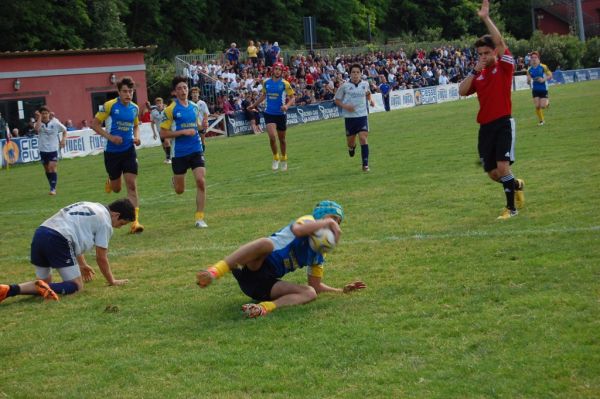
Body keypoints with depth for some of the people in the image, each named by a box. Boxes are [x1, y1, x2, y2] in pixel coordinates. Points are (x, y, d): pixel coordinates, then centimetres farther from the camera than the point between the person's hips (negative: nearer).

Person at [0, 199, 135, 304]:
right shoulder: (105, 221, 4)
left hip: (39, 234, 8)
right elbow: (101, 258, 8)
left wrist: (82, 264, 52)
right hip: (58, 240, -8)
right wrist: (112, 281, 22)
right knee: (76, 286, -1)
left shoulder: (90, 207, 28)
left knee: (44, 283, 19)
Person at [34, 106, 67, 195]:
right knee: (47, 169, 10)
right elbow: (36, 128, -26)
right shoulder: (39, 123, -1)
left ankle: (53, 189, -13)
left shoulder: (55, 123, -3)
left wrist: (63, 139, -4)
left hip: (53, 149, -2)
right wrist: (39, 118, -17)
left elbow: (64, 131, 11)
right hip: (43, 150, 2)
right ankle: (52, 187, 25)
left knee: (52, 168, -14)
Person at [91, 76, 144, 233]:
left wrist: (136, 137, 2)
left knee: (132, 185, -8)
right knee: (116, 188, 9)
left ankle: (135, 221, -9)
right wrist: (110, 137, -18)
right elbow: (95, 124, -6)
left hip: (129, 150, 3)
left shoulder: (135, 108, 4)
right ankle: (109, 183, 48)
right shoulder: (109, 106, -11)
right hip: (112, 151, -2)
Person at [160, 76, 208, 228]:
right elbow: (163, 133, -9)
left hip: (196, 150, 3)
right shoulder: (171, 109, -7)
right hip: (179, 153, -3)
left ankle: (199, 217, -5)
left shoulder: (194, 107, 7)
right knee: (180, 190, 9)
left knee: (201, 181, -14)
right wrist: (183, 132, -17)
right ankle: (175, 180, 48)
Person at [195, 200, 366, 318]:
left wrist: (341, 290, 19)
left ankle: (264, 307, -40)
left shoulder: (318, 255, 24)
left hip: (264, 285, 7)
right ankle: (213, 272, -47)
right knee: (266, 243, -39)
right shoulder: (309, 221, 3)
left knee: (310, 293, -15)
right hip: (253, 266, -7)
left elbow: (315, 285, 28)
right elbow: (297, 230, -23)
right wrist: (328, 222, -19)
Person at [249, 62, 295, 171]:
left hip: (281, 114, -1)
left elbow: (292, 97, -5)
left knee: (282, 139, 11)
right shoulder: (266, 82, 2)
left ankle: (283, 160, 31)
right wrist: (254, 105, 20)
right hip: (269, 114, 1)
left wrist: (287, 105, -23)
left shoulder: (285, 83, -6)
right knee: (272, 136, -18)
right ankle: (275, 158, 3)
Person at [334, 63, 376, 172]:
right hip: (349, 117, -1)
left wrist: (370, 100, 6)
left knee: (363, 138, -14)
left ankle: (365, 164, -9)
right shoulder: (344, 86, -6)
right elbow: (337, 100, 2)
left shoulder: (365, 84, 3)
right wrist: (345, 106, -16)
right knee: (350, 141, 9)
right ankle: (352, 147, 49)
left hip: (362, 115, 1)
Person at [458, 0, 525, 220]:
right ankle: (516, 185, 38)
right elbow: (462, 91, 0)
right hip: (485, 126, 6)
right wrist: (474, 71, -9)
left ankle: (511, 207, -3)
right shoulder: (478, 74, 12)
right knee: (492, 173, 8)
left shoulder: (504, 66, -2)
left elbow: (500, 42, -17)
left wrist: (486, 18, -20)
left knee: (502, 167, -16)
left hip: (503, 123, -6)